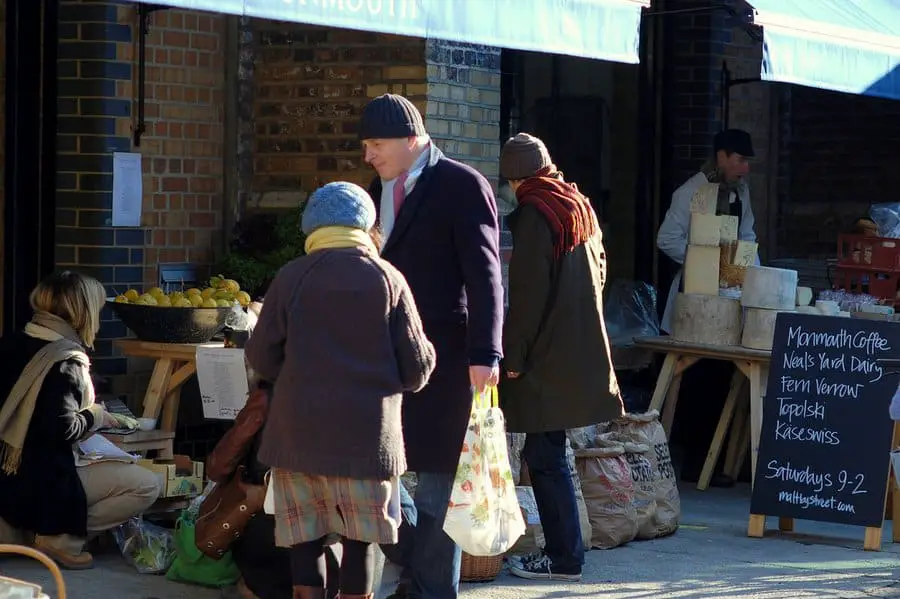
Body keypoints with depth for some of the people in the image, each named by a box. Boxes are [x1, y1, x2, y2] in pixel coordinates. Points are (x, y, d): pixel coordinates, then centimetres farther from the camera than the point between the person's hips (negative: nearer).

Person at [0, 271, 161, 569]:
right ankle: (60, 537, -8)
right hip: (41, 482, -9)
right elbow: (63, 428, -26)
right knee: (146, 486, -7)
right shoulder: (67, 361, -18)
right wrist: (96, 416, -6)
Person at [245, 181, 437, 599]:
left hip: (301, 433, 1)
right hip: (368, 434, 0)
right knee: (360, 539, 7)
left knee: (305, 539, 6)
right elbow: (416, 367, -1)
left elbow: (262, 359, 2)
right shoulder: (387, 278, 0)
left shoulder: (291, 277, 0)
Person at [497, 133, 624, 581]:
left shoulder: (534, 213, -12)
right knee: (546, 455, 14)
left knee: (545, 458, -4)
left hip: (547, 358, -8)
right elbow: (598, 271, 19)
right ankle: (562, 549, 17)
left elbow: (527, 292, -16)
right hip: (583, 349, 8)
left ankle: (564, 557, -2)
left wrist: (513, 356, -12)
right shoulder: (580, 205, 12)